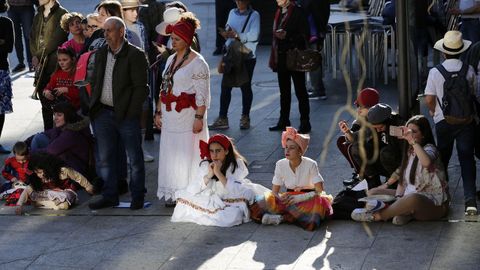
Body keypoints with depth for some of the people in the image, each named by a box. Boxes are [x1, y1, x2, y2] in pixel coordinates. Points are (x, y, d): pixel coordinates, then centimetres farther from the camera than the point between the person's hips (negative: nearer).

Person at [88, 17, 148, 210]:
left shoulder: (135, 55, -7)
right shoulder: (101, 54, 12)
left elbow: (140, 88, -10)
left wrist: (131, 114, -15)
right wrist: (94, 109, 8)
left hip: (126, 115, -6)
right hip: (103, 113, 6)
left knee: (134, 158, 4)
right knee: (105, 158, 9)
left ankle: (137, 197, 15)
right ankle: (110, 196, 18)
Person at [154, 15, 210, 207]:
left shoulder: (197, 63, -10)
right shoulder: (171, 60, 14)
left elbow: (202, 94, -13)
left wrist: (199, 117, -18)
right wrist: (159, 112, 15)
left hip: (187, 116, -7)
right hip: (170, 116, 7)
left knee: (186, 154, -5)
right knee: (170, 154, 8)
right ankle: (173, 194, 16)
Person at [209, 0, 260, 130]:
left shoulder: (254, 15, -6)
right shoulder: (232, 13, 12)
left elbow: (253, 36, -15)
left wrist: (236, 35, -22)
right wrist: (226, 34, -6)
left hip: (247, 56, -5)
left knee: (245, 87, 6)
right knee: (225, 86, 0)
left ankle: (245, 118, 18)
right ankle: (222, 119, 3)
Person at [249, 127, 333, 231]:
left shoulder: (310, 165, -10)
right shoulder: (281, 165, -1)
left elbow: (319, 191, -14)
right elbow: (275, 191, 1)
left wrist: (299, 198, -26)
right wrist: (281, 198, -22)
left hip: (307, 200, -2)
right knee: (255, 210, -22)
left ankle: (281, 218, -22)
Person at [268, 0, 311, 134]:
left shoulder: (298, 12, -12)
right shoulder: (279, 12, 11)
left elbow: (305, 35, -13)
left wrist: (287, 36, -24)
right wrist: (274, 59, 13)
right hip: (281, 59, 7)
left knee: (300, 91, 0)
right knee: (284, 91, 14)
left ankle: (305, 123, 6)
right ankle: (283, 121, 22)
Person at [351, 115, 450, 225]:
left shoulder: (429, 149, -12)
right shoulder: (410, 150, 12)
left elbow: (426, 162, -39)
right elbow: (402, 178, 12)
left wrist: (412, 140, -33)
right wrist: (399, 198, -7)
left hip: (435, 204, -9)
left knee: (413, 198, -42)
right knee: (375, 192, 4)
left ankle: (377, 216, -22)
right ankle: (404, 212, -20)